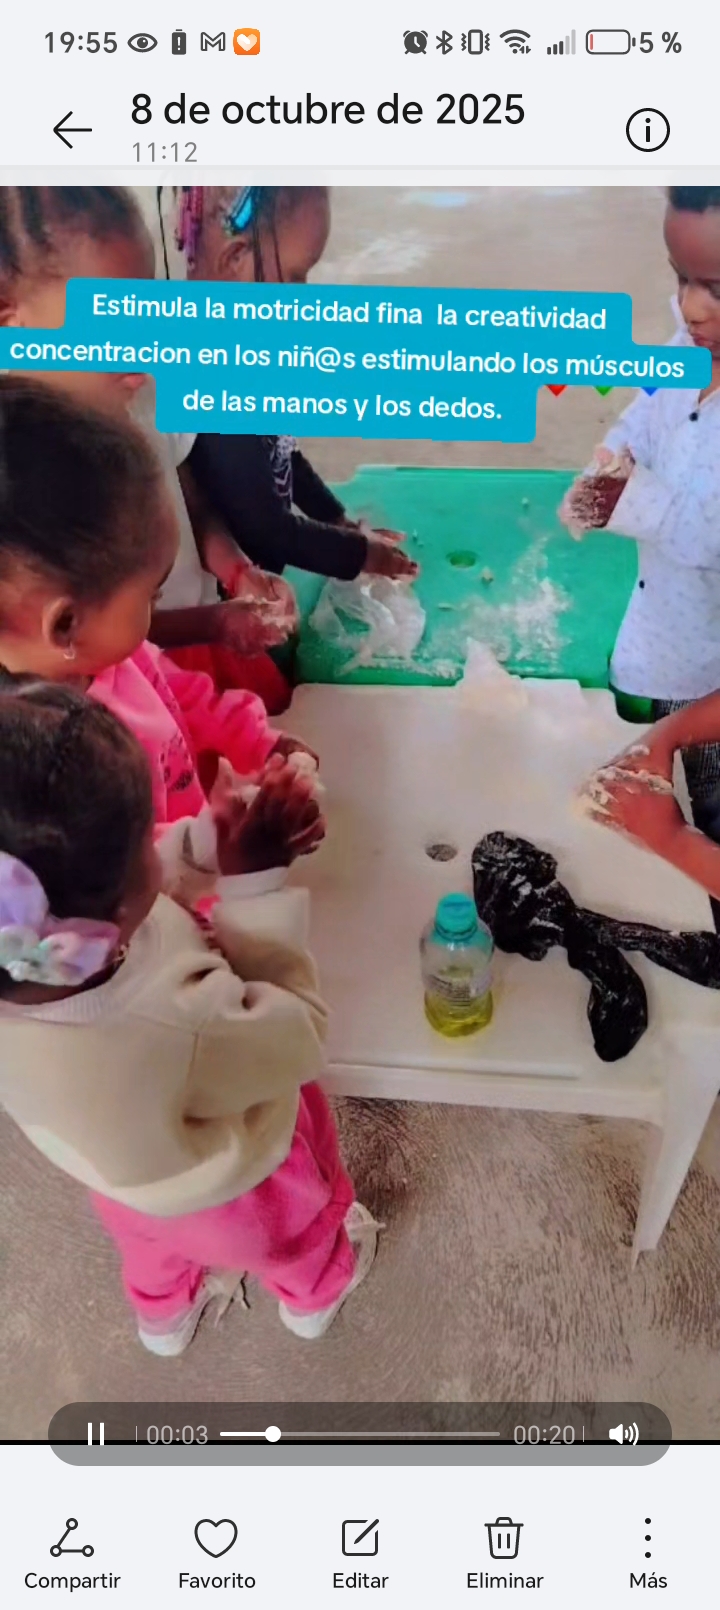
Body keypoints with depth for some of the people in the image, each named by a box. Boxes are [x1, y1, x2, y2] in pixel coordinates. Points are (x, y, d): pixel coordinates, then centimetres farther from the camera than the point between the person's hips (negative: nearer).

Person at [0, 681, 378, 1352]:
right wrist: (254, 880, -31)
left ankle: (164, 1316, 72)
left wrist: (211, 839, -21)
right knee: (297, 1232, 34)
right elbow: (298, 1038, -29)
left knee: (152, 1238, 40)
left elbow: (84, 878, -14)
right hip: (235, 1190, -4)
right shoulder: (185, 1030, -52)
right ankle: (314, 1296, 68)